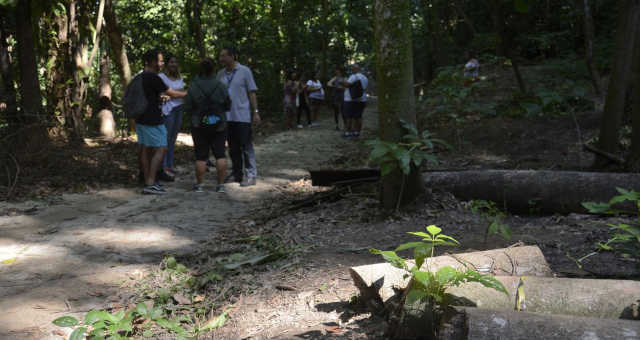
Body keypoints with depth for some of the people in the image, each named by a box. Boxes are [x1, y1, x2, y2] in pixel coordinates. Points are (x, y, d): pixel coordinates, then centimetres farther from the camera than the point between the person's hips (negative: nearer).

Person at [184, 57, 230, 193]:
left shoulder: (193, 87, -10)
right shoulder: (221, 86, -6)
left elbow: (187, 108, -6)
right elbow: (227, 106, 2)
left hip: (199, 126, -1)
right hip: (219, 125, 1)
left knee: (201, 156, 6)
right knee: (220, 154, 5)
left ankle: (199, 185, 11)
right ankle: (221, 185, 4)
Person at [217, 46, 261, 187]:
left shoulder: (244, 71, -3)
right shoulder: (221, 74, 10)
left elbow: (252, 93, -3)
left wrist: (256, 112, -9)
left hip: (242, 116, -5)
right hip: (227, 116, 5)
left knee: (246, 146, -4)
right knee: (233, 148, 11)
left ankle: (250, 175, 2)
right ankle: (236, 174, 21)